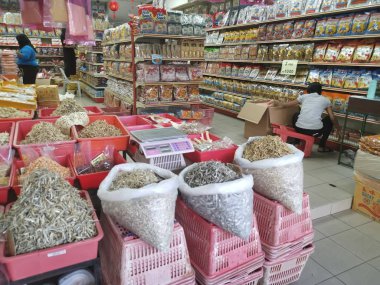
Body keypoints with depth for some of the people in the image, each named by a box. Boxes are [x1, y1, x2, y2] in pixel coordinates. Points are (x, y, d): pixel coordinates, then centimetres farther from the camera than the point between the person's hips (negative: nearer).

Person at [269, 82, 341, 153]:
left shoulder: (304, 96, 17)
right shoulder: (325, 100, 16)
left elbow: (286, 104, 19)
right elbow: (332, 118, 16)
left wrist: (276, 103, 31)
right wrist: (339, 129, 30)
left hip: (299, 129, 2)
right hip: (316, 131, -2)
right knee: (329, 120, 28)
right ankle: (322, 146, 28)